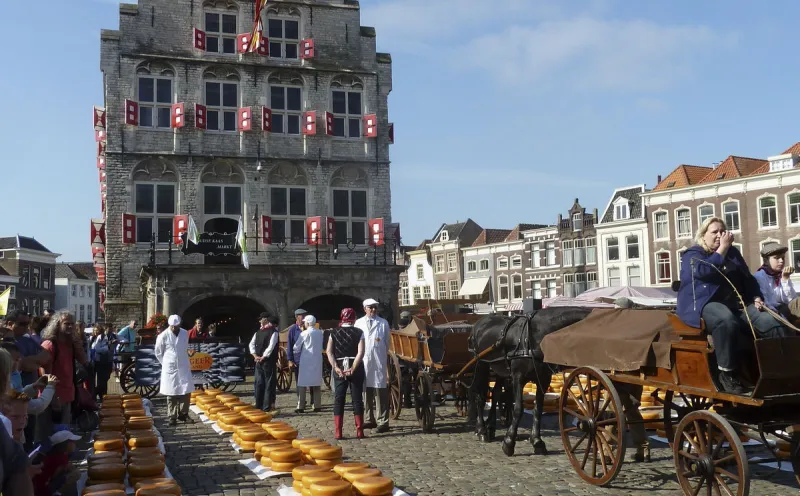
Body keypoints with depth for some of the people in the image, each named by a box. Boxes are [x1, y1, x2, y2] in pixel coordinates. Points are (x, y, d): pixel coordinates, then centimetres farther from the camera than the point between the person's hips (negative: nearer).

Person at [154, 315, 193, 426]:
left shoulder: (185, 333, 1)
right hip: (170, 368, -3)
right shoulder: (163, 336, -9)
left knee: (186, 391, 0)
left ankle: (183, 413, 17)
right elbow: (158, 353, 3)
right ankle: (172, 417, 11)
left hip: (184, 367, 3)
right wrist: (166, 364, 5)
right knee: (171, 393, 2)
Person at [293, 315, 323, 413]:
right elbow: (322, 347, 11)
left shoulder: (304, 333, -9)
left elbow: (296, 347, 0)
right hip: (317, 360, 5)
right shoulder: (320, 333, 4)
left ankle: (301, 407, -2)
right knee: (316, 384, 10)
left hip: (306, 361, -5)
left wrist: (296, 354, 19)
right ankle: (317, 405, 10)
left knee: (302, 384, 1)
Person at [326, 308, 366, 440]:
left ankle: (337, 432, 1)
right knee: (357, 399, 4)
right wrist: (353, 368, -13)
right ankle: (359, 431, 5)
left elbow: (329, 351, -5)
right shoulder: (359, 332, -2)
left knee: (338, 399, 5)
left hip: (339, 369, 1)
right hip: (355, 368, -1)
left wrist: (336, 367, -10)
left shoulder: (333, 333, 4)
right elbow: (360, 352, -13)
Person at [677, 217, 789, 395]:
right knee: (726, 320, -41)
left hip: (736, 304, 6)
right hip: (705, 304, -6)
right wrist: (722, 248, -11)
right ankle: (728, 375, -33)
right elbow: (705, 272, -18)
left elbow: (748, 279, 27)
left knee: (770, 322, -20)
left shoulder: (732, 252, 22)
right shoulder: (692, 254, 4)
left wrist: (756, 297, 8)